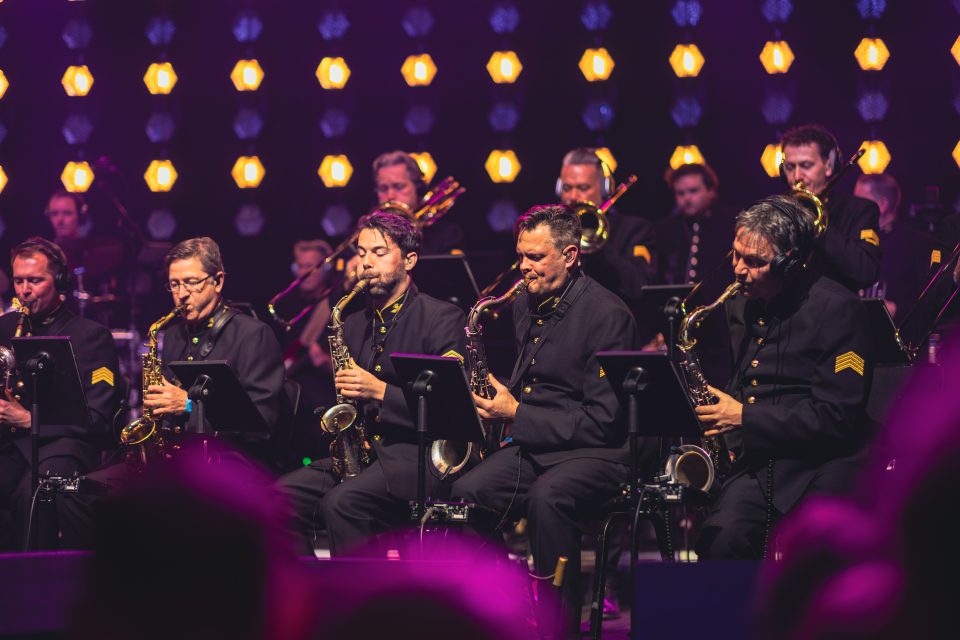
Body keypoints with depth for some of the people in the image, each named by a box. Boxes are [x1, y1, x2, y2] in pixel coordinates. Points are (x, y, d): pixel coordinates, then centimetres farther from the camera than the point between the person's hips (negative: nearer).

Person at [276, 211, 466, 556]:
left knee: (342, 501, -32)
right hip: (363, 449, 7)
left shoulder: (442, 318, -3)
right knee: (282, 496, -15)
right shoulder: (355, 324, 18)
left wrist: (381, 391, -19)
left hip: (419, 455, -7)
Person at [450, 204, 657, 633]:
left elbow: (604, 419, -18)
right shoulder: (525, 305, 12)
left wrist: (518, 415, -17)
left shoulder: (607, 314, -13)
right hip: (532, 445, 8)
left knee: (548, 497, -38)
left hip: (598, 450, -8)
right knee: (464, 494, -17)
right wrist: (501, 398, 5)